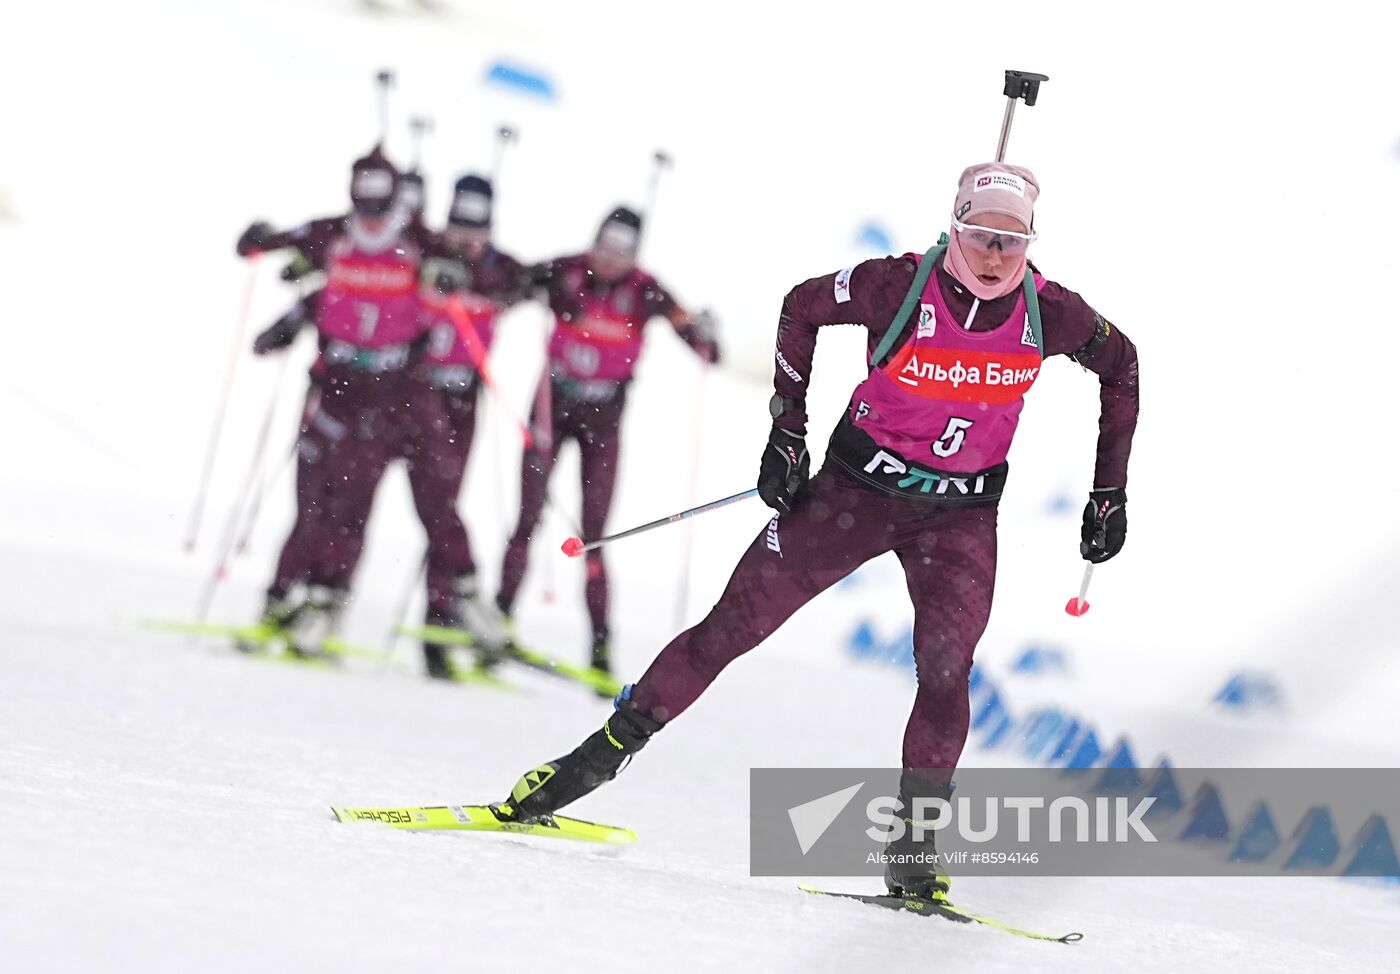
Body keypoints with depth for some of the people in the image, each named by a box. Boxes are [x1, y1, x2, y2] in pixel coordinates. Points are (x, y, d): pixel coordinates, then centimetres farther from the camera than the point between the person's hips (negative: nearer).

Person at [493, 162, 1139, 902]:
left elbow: (1119, 363, 8)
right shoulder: (898, 287, -18)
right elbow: (803, 306, -1)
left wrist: (1110, 492, 7)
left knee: (946, 673, -15)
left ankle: (913, 846, -2)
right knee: (735, 626, -3)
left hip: (960, 514, 1)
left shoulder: (1048, 312, -12)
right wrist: (787, 429, -3)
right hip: (856, 484, -1)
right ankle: (609, 749, 7)